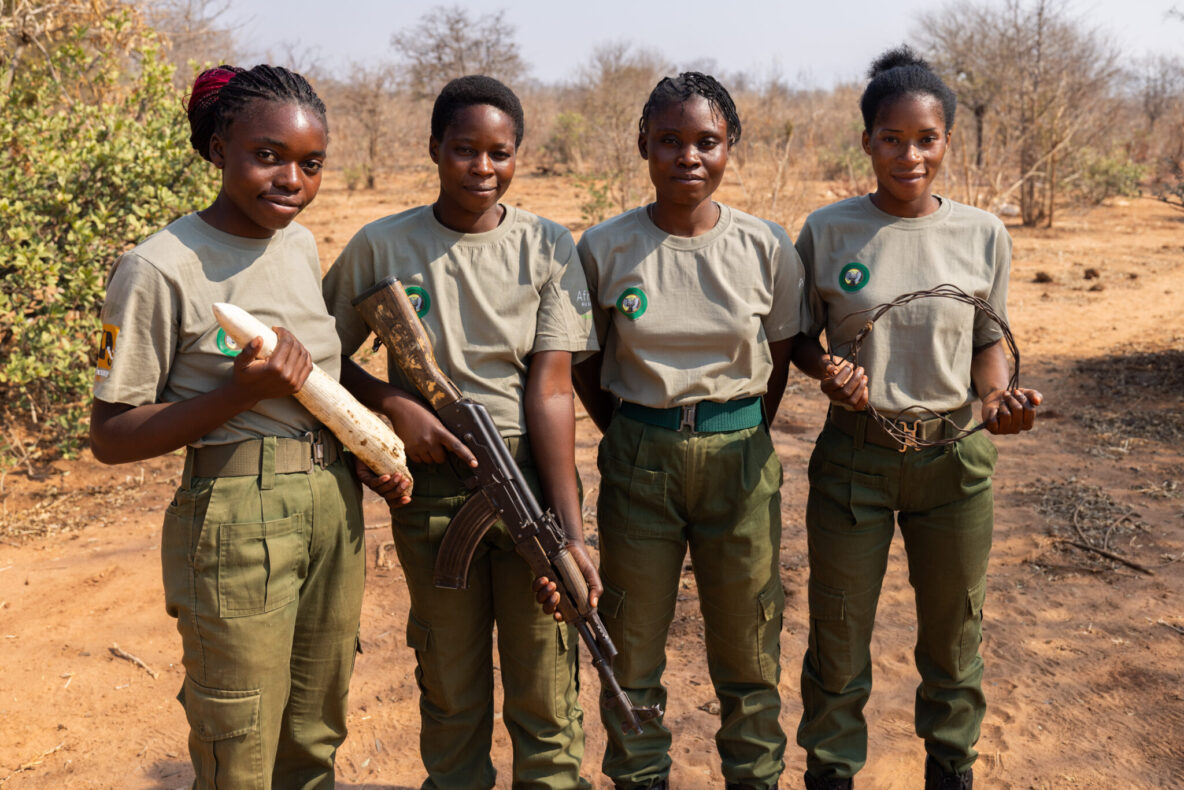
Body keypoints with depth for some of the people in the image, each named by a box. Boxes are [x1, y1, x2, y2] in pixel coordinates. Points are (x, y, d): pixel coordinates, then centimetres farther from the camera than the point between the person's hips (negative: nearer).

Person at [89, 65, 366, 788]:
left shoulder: (301, 245, 8)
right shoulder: (162, 269, -13)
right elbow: (111, 436, -11)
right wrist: (243, 390, -22)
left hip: (334, 504, 7)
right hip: (237, 517, -6)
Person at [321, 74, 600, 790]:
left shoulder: (548, 248, -3)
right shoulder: (382, 246, -3)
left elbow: (550, 391, -9)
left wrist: (570, 531, -17)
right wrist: (396, 404, -12)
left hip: (535, 471, 0)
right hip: (433, 480, 1)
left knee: (545, 684, 6)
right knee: (450, 681, 15)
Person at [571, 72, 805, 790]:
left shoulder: (767, 247, -3)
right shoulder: (605, 248, -5)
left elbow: (780, 359, 8)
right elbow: (584, 363, 6)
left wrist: (742, 440, 6)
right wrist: (631, 435, 4)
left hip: (739, 455, 1)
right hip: (637, 458, 0)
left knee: (747, 648, 12)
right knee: (633, 647, 11)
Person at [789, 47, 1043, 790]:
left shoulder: (983, 235, -2)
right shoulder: (827, 231, -7)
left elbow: (989, 341, 7)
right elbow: (799, 338, 2)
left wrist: (998, 396, -13)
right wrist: (827, 370, -19)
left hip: (955, 455, 2)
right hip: (854, 454, -1)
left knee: (954, 630, 18)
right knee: (839, 635, 10)